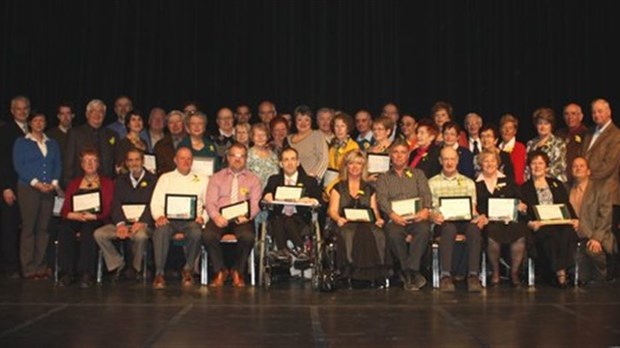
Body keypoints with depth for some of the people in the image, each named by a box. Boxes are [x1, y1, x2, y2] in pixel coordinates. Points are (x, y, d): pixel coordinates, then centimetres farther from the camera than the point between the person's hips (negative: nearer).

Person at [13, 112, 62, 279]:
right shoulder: (21, 142, 4)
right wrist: (36, 183, -13)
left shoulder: (52, 143, 16)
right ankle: (28, 268, -1)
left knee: (43, 228, 3)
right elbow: (18, 166, -5)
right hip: (28, 189, -3)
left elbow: (57, 165, 12)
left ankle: (40, 266, 6)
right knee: (28, 227, -3)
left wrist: (54, 182, -5)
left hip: (48, 190, 4)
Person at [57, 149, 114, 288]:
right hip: (75, 220, 3)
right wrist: (75, 215, -11)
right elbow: (64, 210, 12)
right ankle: (67, 273, -31)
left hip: (97, 221, -2)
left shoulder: (107, 183, 14)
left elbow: (108, 210, 1)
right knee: (65, 229, -32)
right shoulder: (74, 184, 23)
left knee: (88, 229, -37)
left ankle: (86, 274, -36)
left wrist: (91, 216, -16)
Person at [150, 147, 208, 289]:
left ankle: (188, 270, -13)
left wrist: (203, 217, -10)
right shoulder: (165, 178, 20)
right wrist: (159, 216, -12)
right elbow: (156, 203, 10)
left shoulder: (202, 179, 19)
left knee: (196, 233, -36)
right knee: (161, 232, -36)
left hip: (191, 220, 0)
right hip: (169, 219, 0)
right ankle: (159, 273, -27)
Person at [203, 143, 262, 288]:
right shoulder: (216, 178, 18)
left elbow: (255, 204, 4)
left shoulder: (253, 179, 16)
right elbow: (210, 202, 6)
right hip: (221, 218, 1)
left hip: (242, 219, -1)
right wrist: (216, 216, -17)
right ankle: (220, 271, -9)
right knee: (208, 235, -31)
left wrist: (247, 216, -18)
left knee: (248, 237, -34)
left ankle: (237, 272, -9)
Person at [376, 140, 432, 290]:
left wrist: (425, 209, -15)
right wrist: (392, 214, -18)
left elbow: (426, 194, 9)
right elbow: (382, 199, 4)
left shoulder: (418, 174, 25)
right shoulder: (383, 179, 22)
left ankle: (410, 270, -32)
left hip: (416, 217, 0)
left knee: (424, 229, -36)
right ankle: (411, 273, -25)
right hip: (396, 219, 0)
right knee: (393, 233, -36)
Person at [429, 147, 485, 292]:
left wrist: (478, 217, -12)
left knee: (474, 228, -36)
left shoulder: (468, 182, 23)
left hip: (465, 220, 1)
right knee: (449, 228, -39)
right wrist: (433, 216, -17)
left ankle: (473, 275, -38)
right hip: (443, 222, -1)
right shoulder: (432, 183, 18)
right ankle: (445, 275, -41)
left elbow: (472, 209, 12)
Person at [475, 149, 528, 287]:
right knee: (493, 234, -35)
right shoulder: (476, 184, 16)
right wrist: (482, 216, -13)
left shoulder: (507, 181, 22)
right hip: (489, 221, -2)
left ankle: (514, 272, -16)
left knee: (519, 230, -31)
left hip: (510, 218, 2)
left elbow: (519, 199, 14)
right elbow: (476, 207, 8)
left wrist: (522, 206, -9)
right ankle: (495, 272, -12)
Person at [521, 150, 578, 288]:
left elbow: (567, 205, 16)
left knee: (568, 232, -33)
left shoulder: (557, 184, 26)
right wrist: (530, 223, -16)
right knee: (550, 233, -36)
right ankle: (559, 272, -32)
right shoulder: (524, 188, 16)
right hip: (539, 227, -2)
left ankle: (562, 268, -33)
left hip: (560, 223, 2)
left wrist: (574, 219, -4)